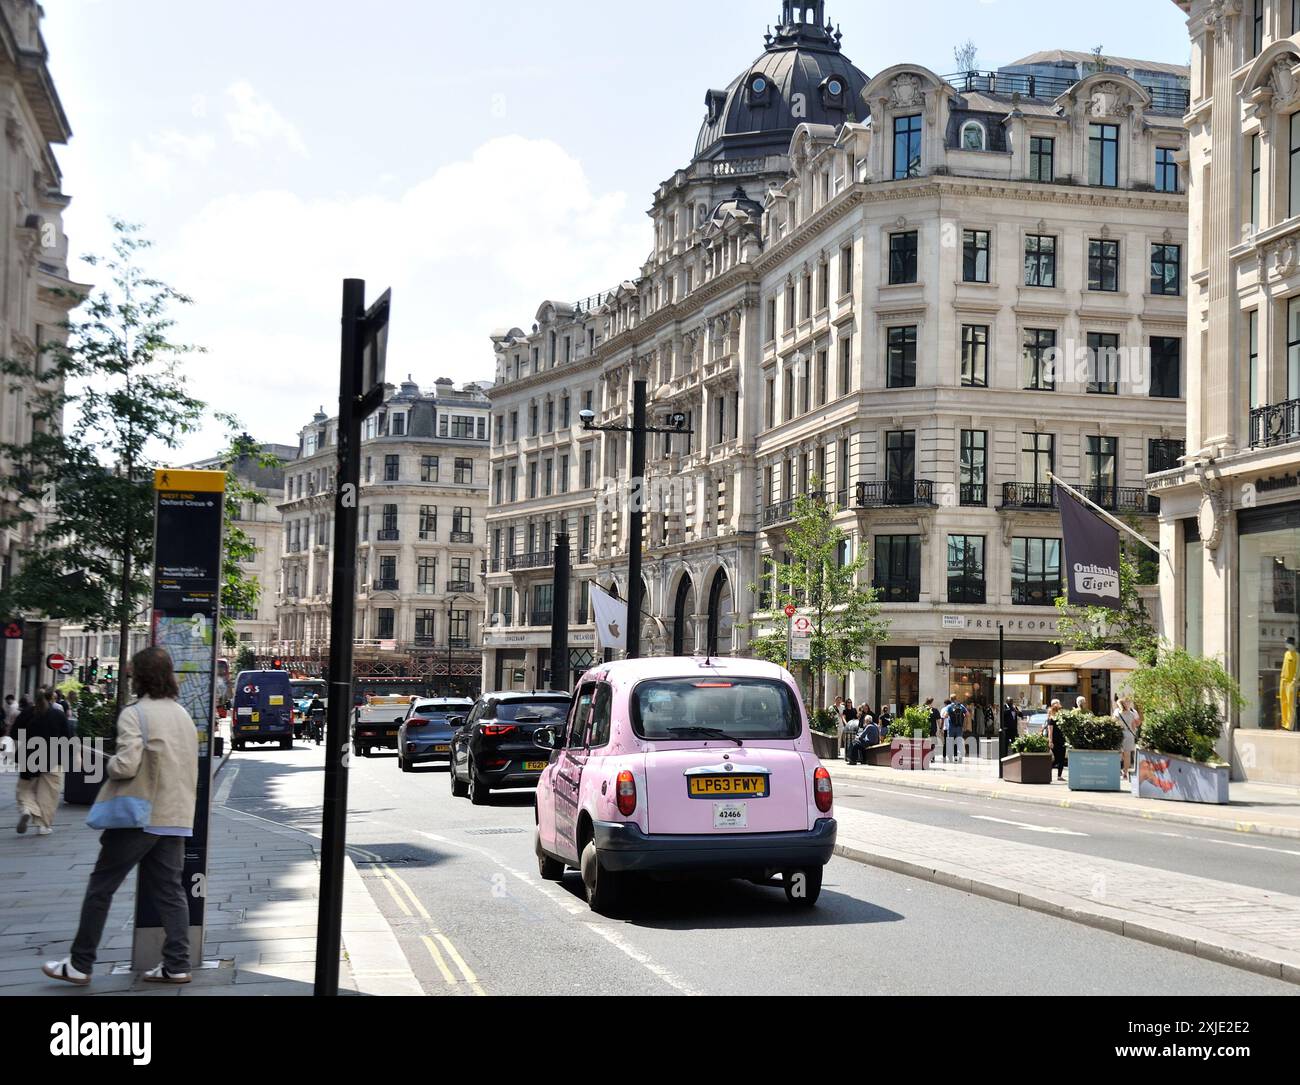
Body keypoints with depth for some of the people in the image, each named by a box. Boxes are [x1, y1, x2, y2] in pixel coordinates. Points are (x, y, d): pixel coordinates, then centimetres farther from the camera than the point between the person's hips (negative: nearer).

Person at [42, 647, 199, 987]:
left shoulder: (135, 713, -12)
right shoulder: (183, 714, 12)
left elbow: (126, 766, -21)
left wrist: (109, 765, -1)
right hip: (176, 818, 7)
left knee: (100, 887, 4)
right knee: (169, 891, 10)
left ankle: (80, 965, 9)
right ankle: (177, 965, 6)